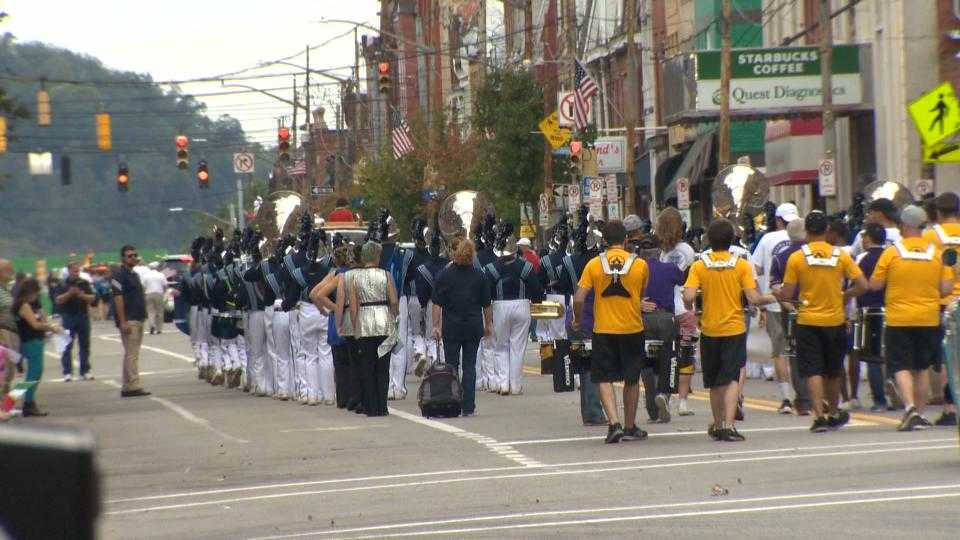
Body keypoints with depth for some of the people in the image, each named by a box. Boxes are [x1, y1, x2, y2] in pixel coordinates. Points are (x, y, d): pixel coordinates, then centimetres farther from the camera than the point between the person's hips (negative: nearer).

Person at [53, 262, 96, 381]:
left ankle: (85, 371, 12)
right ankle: (67, 373, 1)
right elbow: (58, 300, -8)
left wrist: (83, 295, -14)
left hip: (83, 316, 3)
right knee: (67, 346, -3)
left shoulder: (84, 283, 8)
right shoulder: (62, 285, 0)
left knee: (84, 345, 6)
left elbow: (92, 298, 4)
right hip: (68, 317, -3)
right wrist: (69, 294, -21)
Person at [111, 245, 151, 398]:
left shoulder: (135, 275, 19)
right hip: (129, 321, -9)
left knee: (132, 355, 10)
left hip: (138, 320, 9)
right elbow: (118, 299, -16)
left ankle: (127, 388, 13)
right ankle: (133, 386, -13)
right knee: (131, 354, -11)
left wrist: (143, 317, 18)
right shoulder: (120, 276, -9)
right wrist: (123, 322, -21)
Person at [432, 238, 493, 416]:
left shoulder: (444, 275, -5)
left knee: (451, 366, 6)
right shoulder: (479, 276, -1)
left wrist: (436, 325, -2)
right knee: (470, 366, 6)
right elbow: (486, 304, 5)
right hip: (474, 326, 1)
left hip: (451, 326, -1)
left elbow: (437, 304, -6)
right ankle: (468, 407, 3)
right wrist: (488, 324, 17)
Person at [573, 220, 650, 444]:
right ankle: (630, 427, 22)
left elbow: (579, 299, -7)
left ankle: (614, 423, -12)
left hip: (604, 330, -1)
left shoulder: (594, 264, -5)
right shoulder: (640, 264, -4)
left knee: (605, 379, 6)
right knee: (632, 379, 14)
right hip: (632, 329, 1)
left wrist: (577, 320, 10)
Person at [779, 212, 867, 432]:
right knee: (834, 372, 17)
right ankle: (834, 414, 31)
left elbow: (786, 295, -9)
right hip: (835, 321, 2)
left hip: (808, 322, -2)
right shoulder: (840, 255, -3)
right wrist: (843, 296, 12)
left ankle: (820, 416, -14)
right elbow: (862, 286, -5)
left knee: (813, 371, -1)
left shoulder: (796, 258, -8)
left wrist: (777, 293, 13)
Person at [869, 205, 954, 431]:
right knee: (921, 368, 14)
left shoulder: (892, 252, -7)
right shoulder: (937, 253, -1)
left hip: (898, 319, -3)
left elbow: (875, 285, -5)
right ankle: (919, 414, 15)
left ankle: (910, 407, -20)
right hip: (929, 318, 3)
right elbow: (947, 288, -2)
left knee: (901, 367, 0)